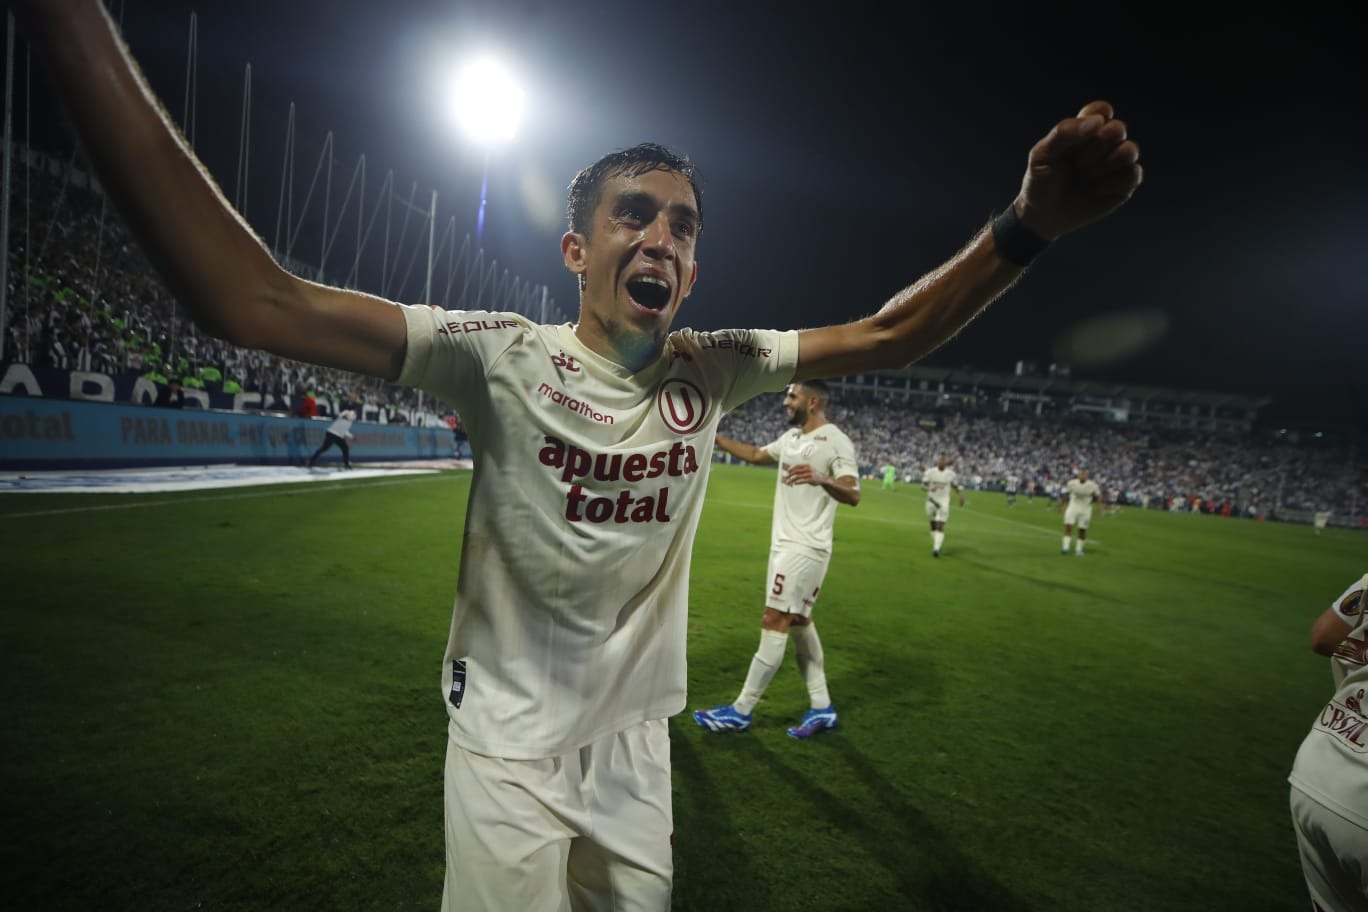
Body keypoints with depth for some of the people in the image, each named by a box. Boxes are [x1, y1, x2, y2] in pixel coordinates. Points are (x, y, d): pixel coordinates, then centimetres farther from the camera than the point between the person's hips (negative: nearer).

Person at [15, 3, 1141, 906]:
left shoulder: (712, 370, -6)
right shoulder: (503, 358, -18)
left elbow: (887, 336, -6)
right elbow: (254, 300, -25)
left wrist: (1028, 225, -21)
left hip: (634, 743, 5)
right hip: (508, 750, -4)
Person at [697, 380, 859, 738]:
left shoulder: (836, 442, -14)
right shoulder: (791, 437, 12)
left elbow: (853, 495, -22)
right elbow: (756, 455, 28)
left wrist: (821, 478, -41)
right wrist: (715, 437, 26)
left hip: (804, 548, -9)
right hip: (786, 544, 9)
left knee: (773, 623, -6)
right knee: (799, 622, 13)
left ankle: (741, 711, 3)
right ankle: (821, 708, 22)